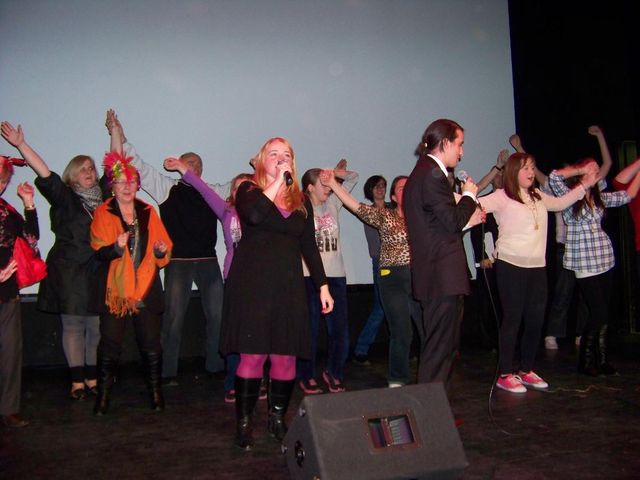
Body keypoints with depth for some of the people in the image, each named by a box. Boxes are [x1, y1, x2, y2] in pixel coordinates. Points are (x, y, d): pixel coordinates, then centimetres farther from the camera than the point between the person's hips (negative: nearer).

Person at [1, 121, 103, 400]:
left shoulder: (103, 196, 11)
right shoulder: (64, 197, 3)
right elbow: (44, 173, -7)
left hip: (98, 272, 3)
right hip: (68, 270, -3)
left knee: (97, 325, 3)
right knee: (73, 325, 2)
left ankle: (93, 378, 13)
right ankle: (77, 381, 8)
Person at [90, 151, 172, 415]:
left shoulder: (148, 212, 11)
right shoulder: (103, 213, 1)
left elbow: (163, 248, 12)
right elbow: (99, 252, -8)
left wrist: (161, 251, -10)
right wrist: (116, 247, -27)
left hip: (147, 288, 2)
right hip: (115, 288, -2)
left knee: (151, 343, 3)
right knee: (110, 344, -3)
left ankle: (156, 392, 16)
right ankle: (103, 395, 12)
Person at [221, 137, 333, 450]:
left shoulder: (301, 201, 14)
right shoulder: (248, 191, 3)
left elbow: (309, 246, 16)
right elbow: (254, 215, -21)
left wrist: (323, 286, 11)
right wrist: (278, 180, -14)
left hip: (288, 286, 4)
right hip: (252, 284, -3)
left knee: (286, 357, 3)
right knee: (252, 355, -4)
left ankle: (277, 418, 21)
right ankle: (244, 423, 11)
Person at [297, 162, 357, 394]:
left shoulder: (333, 203, 11)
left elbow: (353, 177, 16)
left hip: (336, 274, 4)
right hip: (309, 275, -4)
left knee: (339, 326, 4)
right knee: (310, 327, 4)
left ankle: (334, 372, 23)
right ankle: (307, 377, 19)